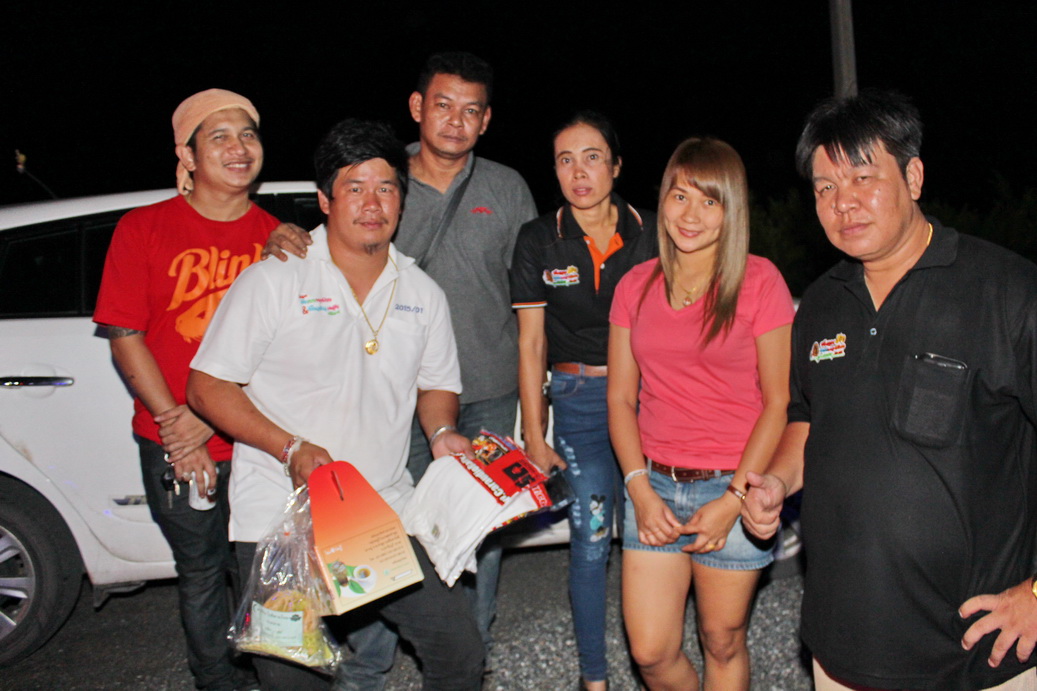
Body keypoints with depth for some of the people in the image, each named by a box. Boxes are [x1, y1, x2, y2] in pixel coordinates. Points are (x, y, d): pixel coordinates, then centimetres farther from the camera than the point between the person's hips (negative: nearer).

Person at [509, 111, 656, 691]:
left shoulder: (650, 232, 0)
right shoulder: (538, 242, 0)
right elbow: (531, 343, 2)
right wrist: (533, 436, 0)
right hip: (579, 399, 0)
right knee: (591, 540, 4)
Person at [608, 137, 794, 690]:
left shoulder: (759, 281, -5)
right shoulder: (636, 285, 6)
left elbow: (778, 401, -6)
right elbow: (620, 398, 7)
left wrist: (733, 500, -12)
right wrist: (640, 491, -5)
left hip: (732, 486, -3)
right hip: (654, 485, 3)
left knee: (722, 644, 10)